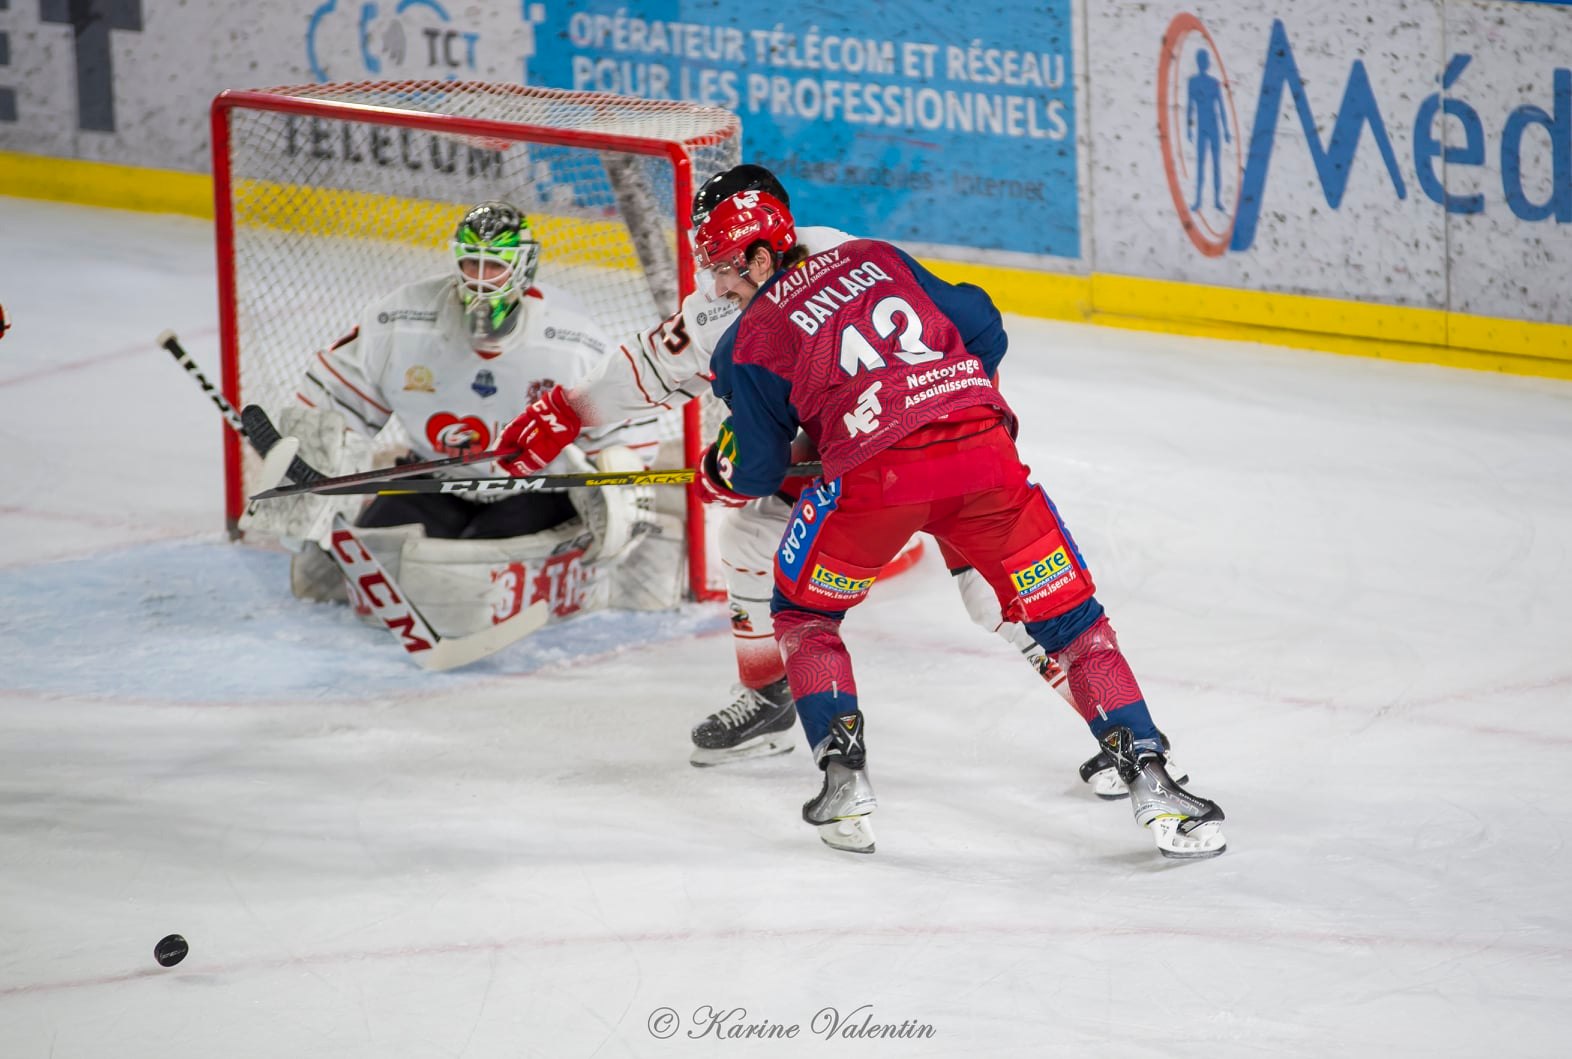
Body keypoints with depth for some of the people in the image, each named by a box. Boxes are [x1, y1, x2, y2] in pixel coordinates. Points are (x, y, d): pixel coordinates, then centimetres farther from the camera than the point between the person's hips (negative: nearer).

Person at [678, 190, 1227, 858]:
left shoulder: (753, 337, 12)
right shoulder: (875, 258, 22)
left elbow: (759, 472, 16)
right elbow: (981, 328, 23)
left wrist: (722, 466, 39)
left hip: (874, 477, -3)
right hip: (984, 453, 3)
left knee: (803, 613, 23)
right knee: (1069, 620, 11)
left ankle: (844, 777, 9)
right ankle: (1148, 780, 2)